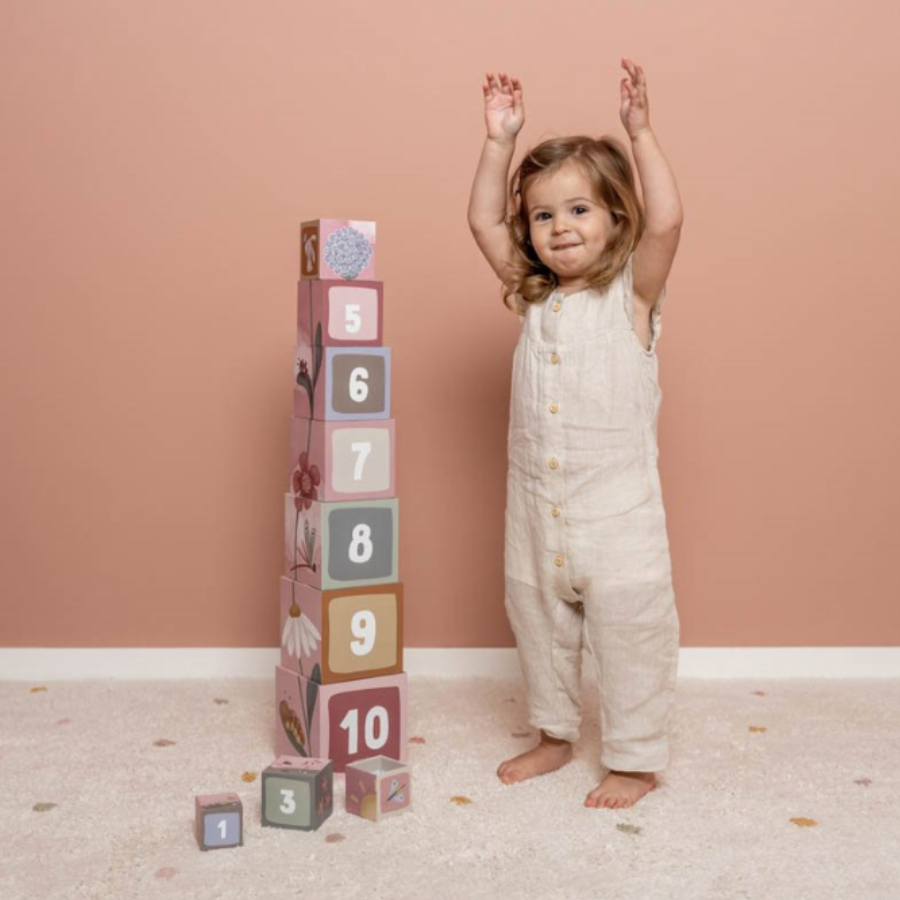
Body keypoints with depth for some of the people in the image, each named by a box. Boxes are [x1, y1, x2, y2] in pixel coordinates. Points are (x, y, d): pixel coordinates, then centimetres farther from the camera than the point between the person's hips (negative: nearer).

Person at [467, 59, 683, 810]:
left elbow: (666, 220, -23)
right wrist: (501, 142, -1)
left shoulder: (632, 291, -7)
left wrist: (641, 132, -23)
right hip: (536, 502, 6)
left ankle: (635, 760, 20)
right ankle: (555, 734, 38)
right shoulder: (534, 294, 7)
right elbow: (484, 222, 6)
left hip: (617, 506, -5)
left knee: (629, 632, 4)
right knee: (537, 621, 18)